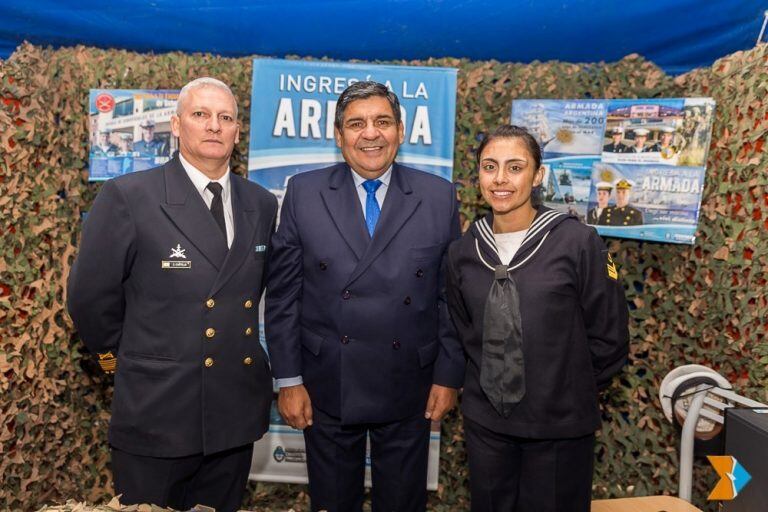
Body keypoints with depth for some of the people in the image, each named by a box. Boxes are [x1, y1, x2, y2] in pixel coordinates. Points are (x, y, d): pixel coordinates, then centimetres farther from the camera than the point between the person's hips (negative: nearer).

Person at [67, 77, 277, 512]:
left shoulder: (261, 204, 4)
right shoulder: (127, 196, -10)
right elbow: (90, 297, -3)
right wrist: (121, 355, 7)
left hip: (236, 413, 4)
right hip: (157, 414, -4)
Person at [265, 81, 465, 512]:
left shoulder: (439, 197, -2)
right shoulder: (304, 193, -3)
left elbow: (451, 294, 1)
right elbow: (283, 294, -2)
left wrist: (449, 375, 0)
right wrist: (289, 379, -3)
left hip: (409, 389, 1)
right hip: (327, 386, 0)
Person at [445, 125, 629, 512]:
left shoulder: (578, 242, -13)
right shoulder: (462, 251, -2)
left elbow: (609, 338, -6)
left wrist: (570, 390, 1)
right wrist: (494, 383, 8)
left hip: (561, 424, -3)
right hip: (484, 421, 3)